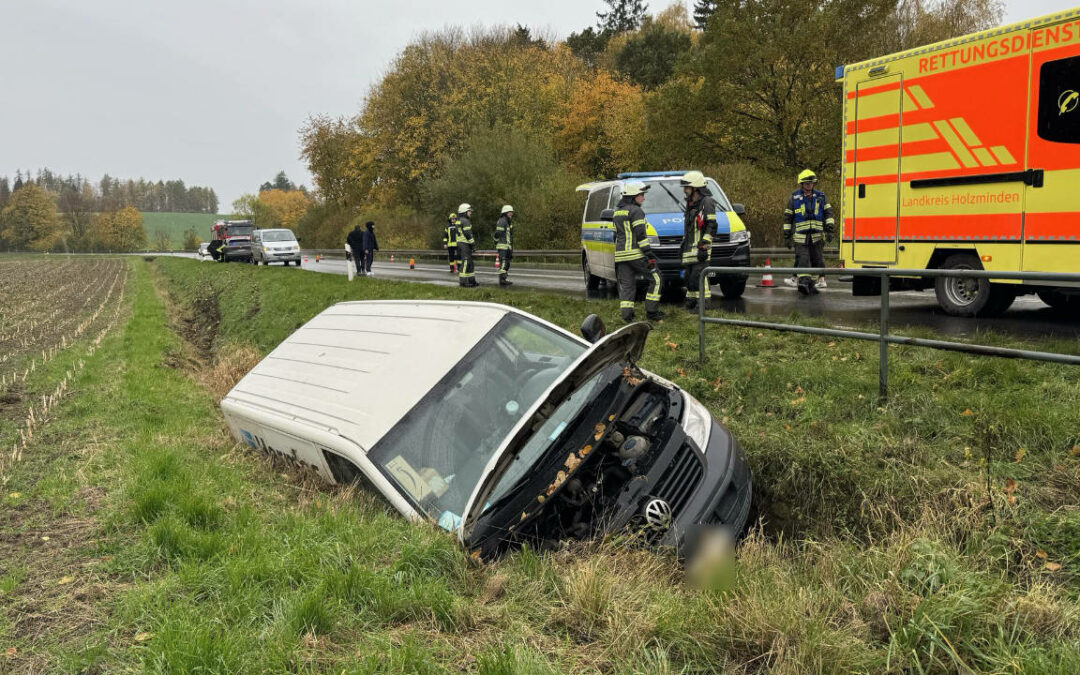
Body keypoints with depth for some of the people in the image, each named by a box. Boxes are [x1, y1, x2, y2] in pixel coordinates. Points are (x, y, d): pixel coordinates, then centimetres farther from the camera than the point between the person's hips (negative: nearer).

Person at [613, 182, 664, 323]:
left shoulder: (617, 212, 18)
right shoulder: (636, 211, -8)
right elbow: (640, 235, -14)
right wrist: (650, 254, -14)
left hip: (620, 254, 8)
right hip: (635, 253, -8)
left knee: (626, 285, 8)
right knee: (655, 277, 3)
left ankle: (626, 314, -1)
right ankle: (651, 311, 1)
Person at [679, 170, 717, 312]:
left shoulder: (707, 202, -8)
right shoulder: (691, 203, 20)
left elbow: (712, 227, -15)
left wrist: (703, 246, -21)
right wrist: (684, 244, 25)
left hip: (700, 248, -9)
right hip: (690, 249, 9)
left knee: (698, 275, -13)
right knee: (689, 276, 11)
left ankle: (704, 303, -10)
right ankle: (691, 302, 19)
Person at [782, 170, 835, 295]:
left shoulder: (821, 196, 11)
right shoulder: (794, 198, 6)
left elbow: (828, 213, 11)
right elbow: (788, 217, 8)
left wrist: (829, 228, -2)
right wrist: (787, 236, 5)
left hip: (817, 235, 2)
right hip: (800, 236, -2)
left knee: (817, 259, 8)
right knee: (802, 259, -14)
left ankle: (821, 279, 19)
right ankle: (804, 282, -24)